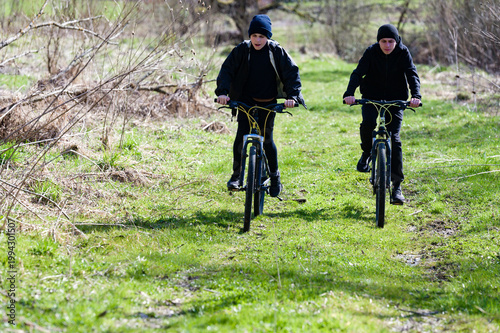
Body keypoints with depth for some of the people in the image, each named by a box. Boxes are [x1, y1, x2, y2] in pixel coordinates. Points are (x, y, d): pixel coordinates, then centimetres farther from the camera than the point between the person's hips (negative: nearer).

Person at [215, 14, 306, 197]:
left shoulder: (276, 51, -8)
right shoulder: (242, 50, -6)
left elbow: (291, 72, -8)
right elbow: (227, 70, -6)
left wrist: (292, 95, -22)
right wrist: (222, 91, -22)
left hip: (268, 103, -1)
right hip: (246, 100, 1)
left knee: (267, 139, -2)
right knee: (241, 136, -11)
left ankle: (275, 177, 16)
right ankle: (236, 175, 2)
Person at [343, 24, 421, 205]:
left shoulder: (403, 53, -9)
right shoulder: (371, 52, -10)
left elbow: (412, 74, -18)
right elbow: (358, 73, -20)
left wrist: (416, 95, -37)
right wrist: (349, 93, -37)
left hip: (395, 99, 0)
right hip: (372, 97, 0)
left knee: (394, 139, -10)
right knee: (368, 123, -30)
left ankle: (397, 186, -6)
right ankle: (366, 153, 3)